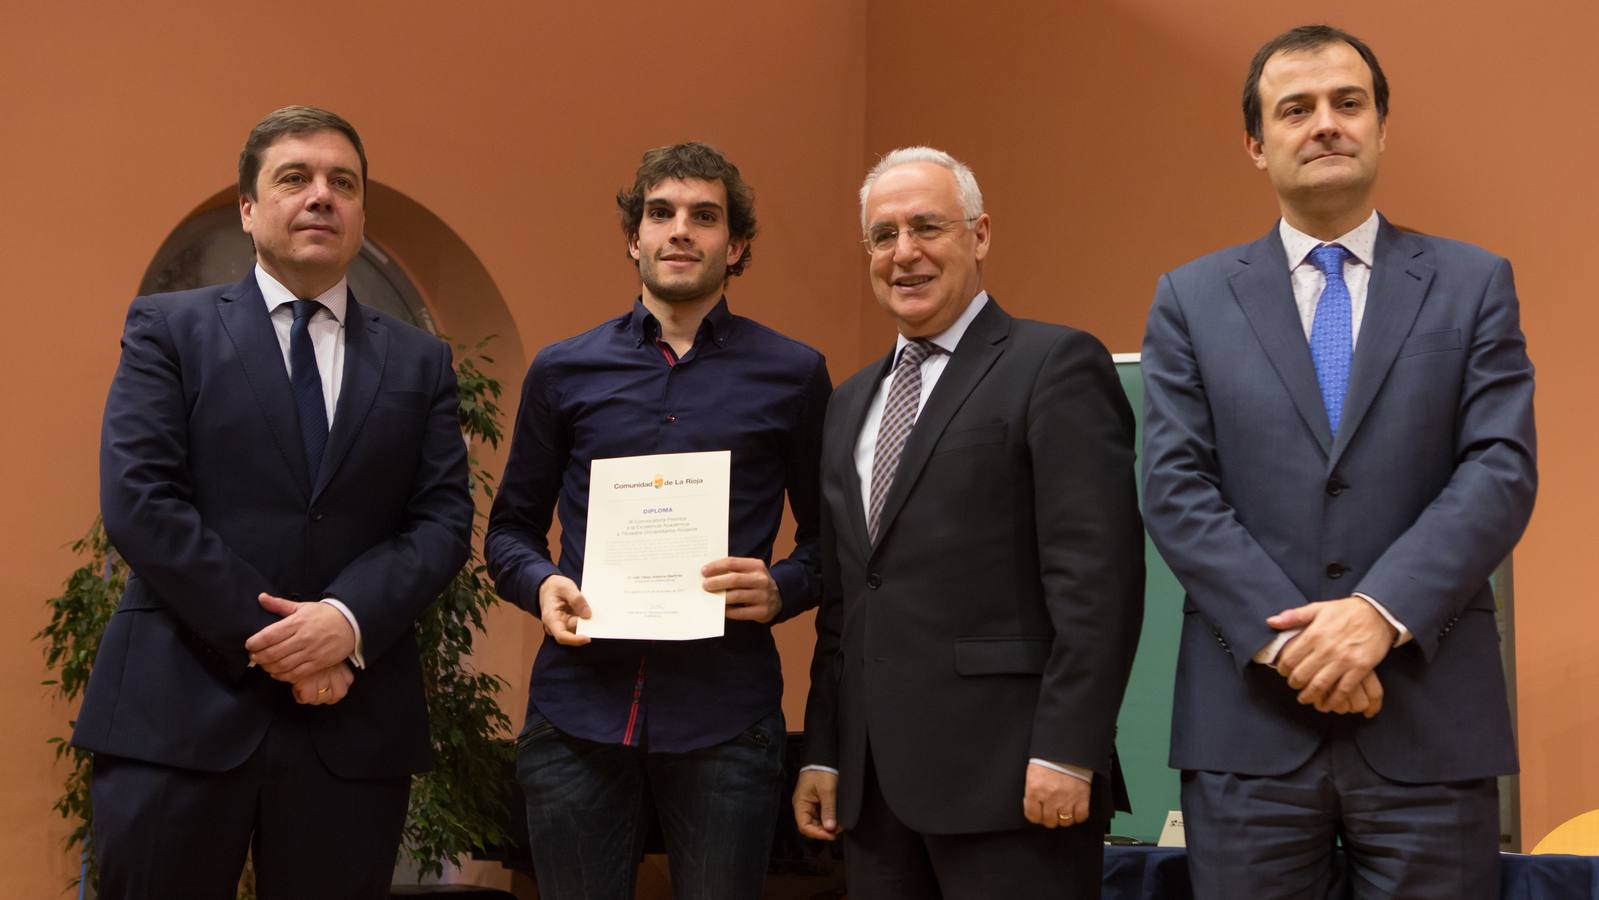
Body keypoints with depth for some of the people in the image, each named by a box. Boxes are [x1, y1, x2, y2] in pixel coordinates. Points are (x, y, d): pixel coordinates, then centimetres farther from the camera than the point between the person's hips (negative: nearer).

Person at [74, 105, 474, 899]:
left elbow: (443, 519, 4)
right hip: (178, 713, -2)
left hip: (353, 724, 2)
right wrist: (268, 640, -13)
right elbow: (138, 503, -7)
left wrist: (349, 620, -14)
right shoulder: (168, 327, 5)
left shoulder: (419, 362, 12)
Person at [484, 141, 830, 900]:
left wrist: (781, 588, -10)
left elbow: (830, 540, 10)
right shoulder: (563, 372, 8)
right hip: (577, 715, 1)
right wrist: (541, 585, -6)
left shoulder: (793, 375, 4)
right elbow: (511, 529, 14)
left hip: (724, 721, -1)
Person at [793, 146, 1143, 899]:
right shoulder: (850, 402, 17)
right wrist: (822, 751, 13)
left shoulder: (1055, 364, -5)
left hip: (1006, 774, -6)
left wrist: (1067, 752, -17)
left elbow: (1096, 575, -13)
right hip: (872, 782, 7)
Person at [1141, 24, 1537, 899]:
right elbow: (1175, 489, -1)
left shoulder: (1474, 285, 8)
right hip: (1248, 717, 0)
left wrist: (1379, 614, -16)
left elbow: (1501, 472, -3)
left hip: (1431, 718, 0)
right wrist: (1286, 638, -13)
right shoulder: (1192, 299, 8)